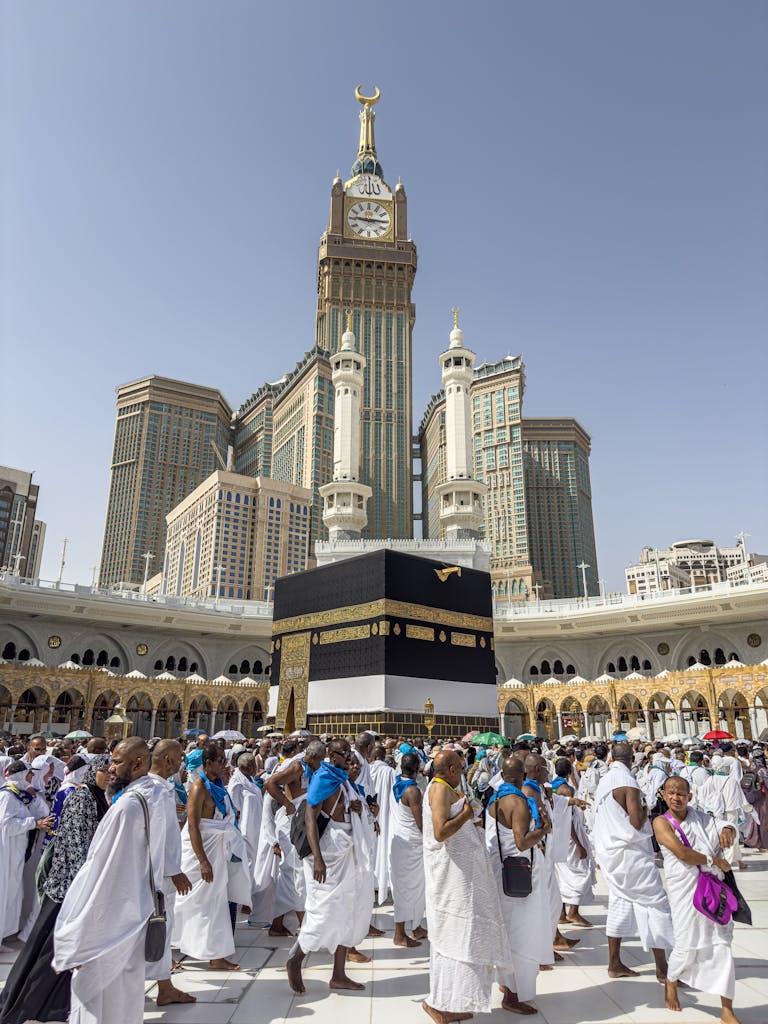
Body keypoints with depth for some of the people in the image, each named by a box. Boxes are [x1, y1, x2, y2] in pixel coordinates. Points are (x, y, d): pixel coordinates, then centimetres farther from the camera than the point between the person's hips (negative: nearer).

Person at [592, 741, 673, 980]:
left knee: (620, 902, 13)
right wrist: (644, 810, -3)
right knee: (655, 902, 3)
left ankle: (614, 964, 17)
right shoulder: (629, 783, -17)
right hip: (630, 853, -8)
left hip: (610, 853, 8)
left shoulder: (604, 782, 8)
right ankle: (662, 968, 8)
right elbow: (637, 823, -23)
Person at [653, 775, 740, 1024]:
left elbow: (720, 831, 13)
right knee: (687, 944, 2)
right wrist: (715, 861, -11)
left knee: (722, 944, 3)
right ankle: (670, 982, 32)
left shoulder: (699, 817, 8)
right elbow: (682, 853, -16)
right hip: (685, 888, -4)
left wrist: (728, 831, -11)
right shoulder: (661, 822, -7)